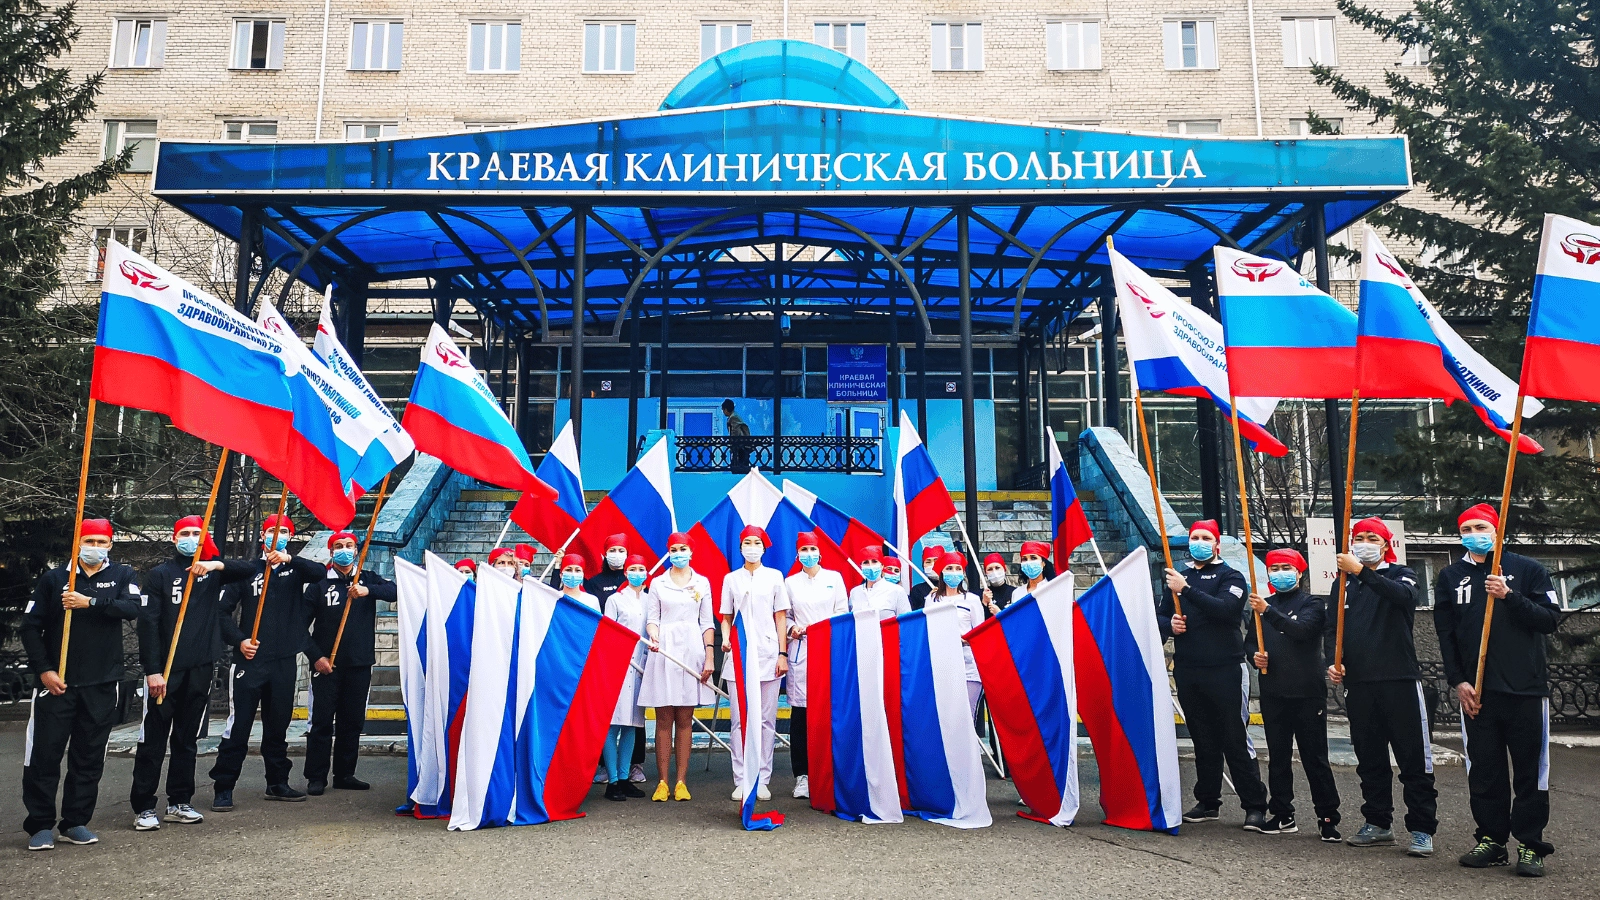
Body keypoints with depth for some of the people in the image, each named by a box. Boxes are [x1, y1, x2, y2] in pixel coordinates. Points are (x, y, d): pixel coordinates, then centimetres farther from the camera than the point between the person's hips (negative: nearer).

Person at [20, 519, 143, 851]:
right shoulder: (53, 579, 5)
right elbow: (29, 627, 3)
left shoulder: (123, 575, 5)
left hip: (102, 685, 1)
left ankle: (76, 822, 17)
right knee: (45, 754, -1)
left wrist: (90, 602, -23)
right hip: (56, 682, 0)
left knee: (90, 757, 6)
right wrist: (43, 669, -6)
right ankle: (40, 825, 11)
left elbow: (133, 607, -14)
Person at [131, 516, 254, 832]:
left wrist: (217, 564, -21)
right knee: (153, 740, 0)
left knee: (187, 740, 11)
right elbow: (148, 623, -6)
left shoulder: (213, 572, 10)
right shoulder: (159, 574, 1)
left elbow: (248, 569, -3)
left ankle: (179, 803, 18)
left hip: (200, 668, 3)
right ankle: (143, 807, 7)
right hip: (165, 669, -3)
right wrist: (152, 670, -14)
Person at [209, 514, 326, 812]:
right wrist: (239, 640, -10)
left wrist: (289, 558, -28)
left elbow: (320, 573, -15)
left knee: (278, 725, 11)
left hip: (284, 662, 2)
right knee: (238, 725, -3)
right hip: (250, 660, -2)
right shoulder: (247, 570, 5)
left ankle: (277, 783, 21)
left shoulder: (295, 570, 8)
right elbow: (225, 610, 3)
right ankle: (223, 787, 6)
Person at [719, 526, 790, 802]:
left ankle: (762, 780, 6)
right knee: (740, 720, 0)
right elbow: (726, 617, 13)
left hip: (767, 654, -1)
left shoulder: (774, 576, 8)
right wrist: (725, 638, -7)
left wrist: (783, 654, -1)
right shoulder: (731, 579, 11)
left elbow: (780, 616, 6)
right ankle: (741, 780, 5)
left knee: (766, 720, 0)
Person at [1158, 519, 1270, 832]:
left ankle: (1255, 806, 4)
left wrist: (1187, 590, -23)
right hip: (1187, 672, 5)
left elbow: (1225, 608, -19)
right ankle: (1208, 803, 20)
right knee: (1203, 741, 12)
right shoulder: (1178, 577, 16)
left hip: (1224, 671, -5)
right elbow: (1160, 615, 16)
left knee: (1235, 740, -3)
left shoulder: (1230, 576, 0)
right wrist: (1169, 624, -7)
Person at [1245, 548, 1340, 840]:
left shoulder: (1312, 603, 0)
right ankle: (1283, 815, 17)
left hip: (1307, 693, -5)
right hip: (1273, 693, 5)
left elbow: (1301, 629, -20)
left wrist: (1268, 611, -31)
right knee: (1278, 757, 9)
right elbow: (1249, 640, 19)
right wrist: (1254, 654, -3)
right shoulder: (1264, 604, 16)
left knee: (1315, 758, -2)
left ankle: (1328, 818, 7)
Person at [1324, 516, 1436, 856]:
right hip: (1358, 683, 4)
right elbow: (1331, 627, 13)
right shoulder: (1345, 583, 16)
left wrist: (1361, 571, -29)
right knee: (1369, 759, 11)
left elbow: (1403, 596, -21)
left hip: (1399, 679, -4)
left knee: (1413, 758, -2)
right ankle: (1377, 823, 20)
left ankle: (1422, 829, 5)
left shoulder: (1401, 574, 4)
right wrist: (1333, 661, -4)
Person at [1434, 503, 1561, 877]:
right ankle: (1492, 839, 16)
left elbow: (1551, 619, -3)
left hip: (1525, 688, -2)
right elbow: (1445, 633, 7)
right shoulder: (1450, 577, 9)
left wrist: (1510, 597, -17)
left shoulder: (1527, 570, 4)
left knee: (1530, 771, 3)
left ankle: (1530, 845, 12)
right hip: (1476, 691, 2)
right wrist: (1458, 680, -1)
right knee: (1484, 770, 6)